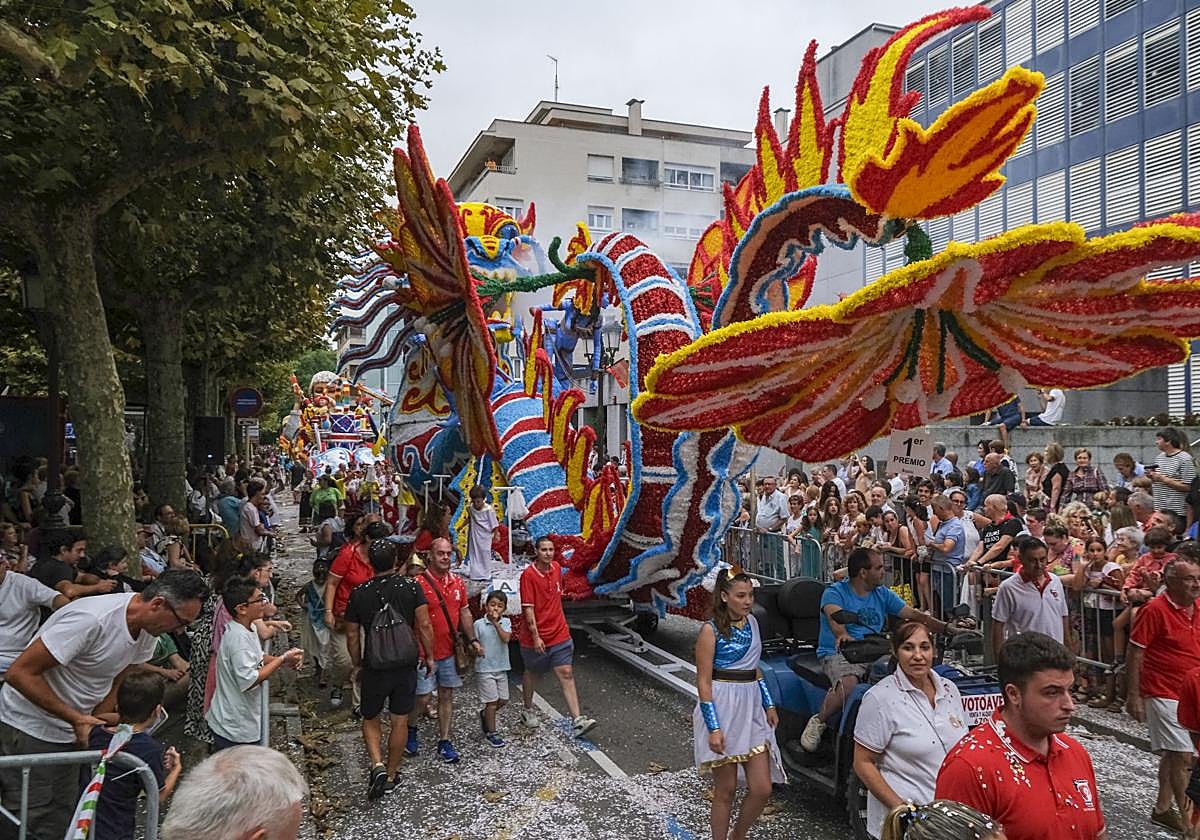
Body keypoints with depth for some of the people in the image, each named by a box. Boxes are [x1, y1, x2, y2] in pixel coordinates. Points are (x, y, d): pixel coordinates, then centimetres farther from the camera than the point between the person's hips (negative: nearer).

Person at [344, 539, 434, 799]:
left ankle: (377, 765, 0)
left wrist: (357, 665, 14)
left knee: (370, 720, 18)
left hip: (374, 668, 0)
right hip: (406, 666, 0)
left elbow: (352, 635, 1)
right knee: (400, 721, 14)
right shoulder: (411, 586, -9)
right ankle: (391, 775, 24)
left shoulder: (359, 593, -6)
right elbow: (424, 626, -9)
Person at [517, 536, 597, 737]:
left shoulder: (556, 568, 3)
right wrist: (535, 636, -21)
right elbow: (528, 608, -18)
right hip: (535, 637, -4)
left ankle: (577, 721, -6)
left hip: (559, 635, 4)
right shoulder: (528, 575, -15)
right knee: (533, 674, 16)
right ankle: (528, 710, 39)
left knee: (566, 674, -3)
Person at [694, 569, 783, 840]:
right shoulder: (710, 630, -11)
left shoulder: (752, 622, 8)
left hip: (751, 709, 6)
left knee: (762, 789, 6)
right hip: (723, 710, -6)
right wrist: (713, 728, -18)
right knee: (726, 790, 5)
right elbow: (703, 682, -13)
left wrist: (769, 705, 14)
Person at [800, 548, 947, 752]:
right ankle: (819, 722, -9)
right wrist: (842, 635, -47)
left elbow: (914, 615, 12)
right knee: (848, 685, -36)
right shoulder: (835, 592, -3)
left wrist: (947, 627, -1)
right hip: (838, 653, -5)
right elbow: (835, 617, -24)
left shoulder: (883, 594, 16)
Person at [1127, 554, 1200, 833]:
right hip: (1164, 694, -7)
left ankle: (1162, 809, 28)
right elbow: (1134, 654, -14)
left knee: (1172, 755, 16)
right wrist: (1133, 696, -13)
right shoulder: (1155, 610, -16)